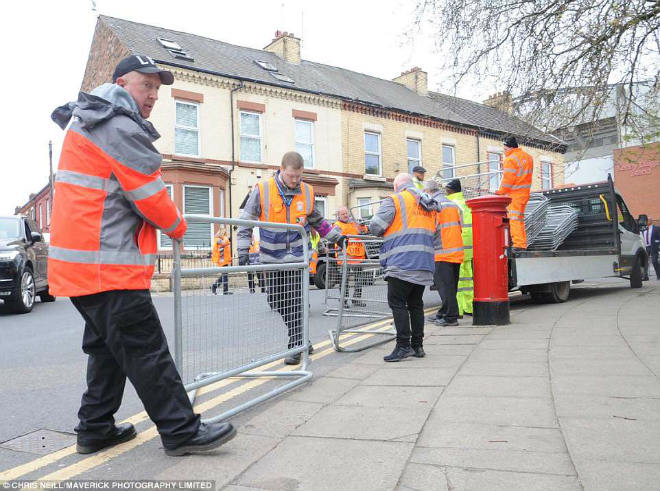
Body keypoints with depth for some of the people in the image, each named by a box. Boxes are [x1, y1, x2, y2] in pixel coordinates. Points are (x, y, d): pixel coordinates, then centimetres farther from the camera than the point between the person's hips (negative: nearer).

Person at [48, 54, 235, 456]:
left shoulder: (91, 119, 21)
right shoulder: (120, 126, -13)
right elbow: (149, 194, -13)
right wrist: (177, 226, 5)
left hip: (84, 261, 11)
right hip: (106, 261, -11)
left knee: (108, 346, 17)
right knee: (144, 348, -7)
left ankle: (96, 429, 26)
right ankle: (182, 431, 1)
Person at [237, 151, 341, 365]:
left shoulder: (307, 192, 1)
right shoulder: (263, 189, -7)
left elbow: (318, 221, 18)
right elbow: (246, 221, -3)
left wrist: (337, 237, 18)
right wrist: (244, 249, -11)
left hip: (297, 257, 0)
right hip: (272, 259, 1)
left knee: (295, 303, -6)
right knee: (276, 302, 9)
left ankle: (296, 347, 5)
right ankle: (300, 339, 28)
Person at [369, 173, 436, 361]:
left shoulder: (394, 200, -2)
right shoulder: (428, 204, 20)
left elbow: (375, 227, -8)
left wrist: (387, 233, 13)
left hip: (402, 263, -7)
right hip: (425, 264, 7)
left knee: (397, 303, -3)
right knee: (415, 304, 13)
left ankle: (403, 346, -7)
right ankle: (418, 345, 16)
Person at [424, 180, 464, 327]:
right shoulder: (454, 205, 16)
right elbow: (459, 228, 18)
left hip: (442, 252, -8)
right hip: (457, 251, 8)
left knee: (445, 285, -4)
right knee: (450, 285, 12)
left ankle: (450, 317, -4)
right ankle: (443, 314, 22)